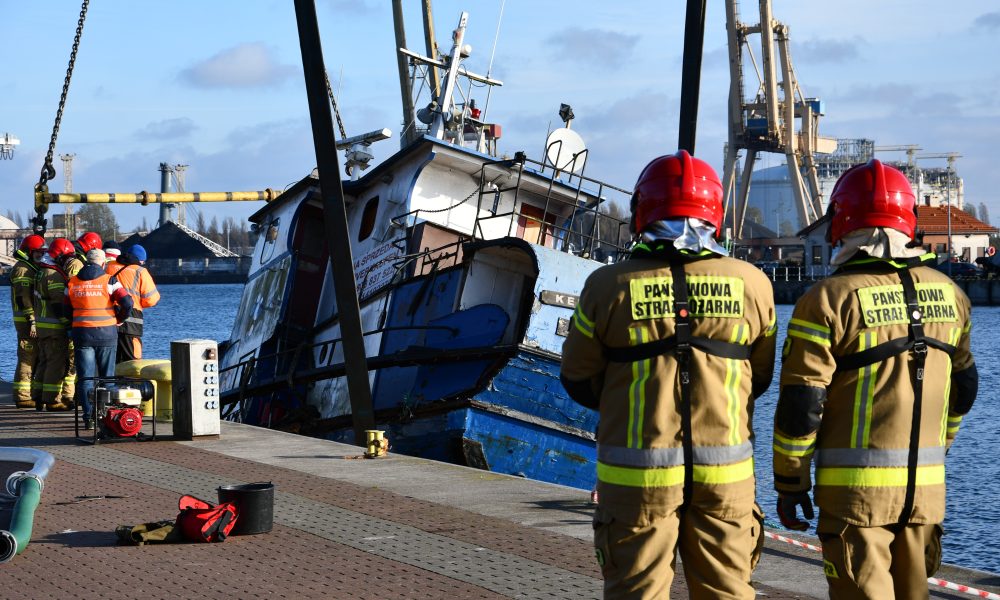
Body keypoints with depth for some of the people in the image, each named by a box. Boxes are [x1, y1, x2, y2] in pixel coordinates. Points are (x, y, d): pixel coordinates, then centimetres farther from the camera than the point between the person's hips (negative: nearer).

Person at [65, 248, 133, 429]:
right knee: (107, 377, 9)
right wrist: (119, 319, 6)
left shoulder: (72, 283, 6)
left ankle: (89, 417, -7)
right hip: (106, 333, -2)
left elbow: (67, 309, 13)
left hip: (81, 333, 2)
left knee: (86, 377, 3)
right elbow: (127, 303, -11)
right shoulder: (109, 281, -4)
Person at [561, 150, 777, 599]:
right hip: (725, 475, 2)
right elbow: (759, 378, 10)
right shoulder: (750, 284, -2)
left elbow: (579, 382, 3)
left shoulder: (609, 287, -7)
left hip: (637, 475, -1)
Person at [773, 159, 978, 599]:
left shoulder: (827, 301, -10)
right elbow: (963, 390, 17)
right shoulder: (948, 294, 7)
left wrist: (789, 484, -1)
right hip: (927, 487, 5)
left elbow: (799, 408, -10)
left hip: (855, 485, -5)